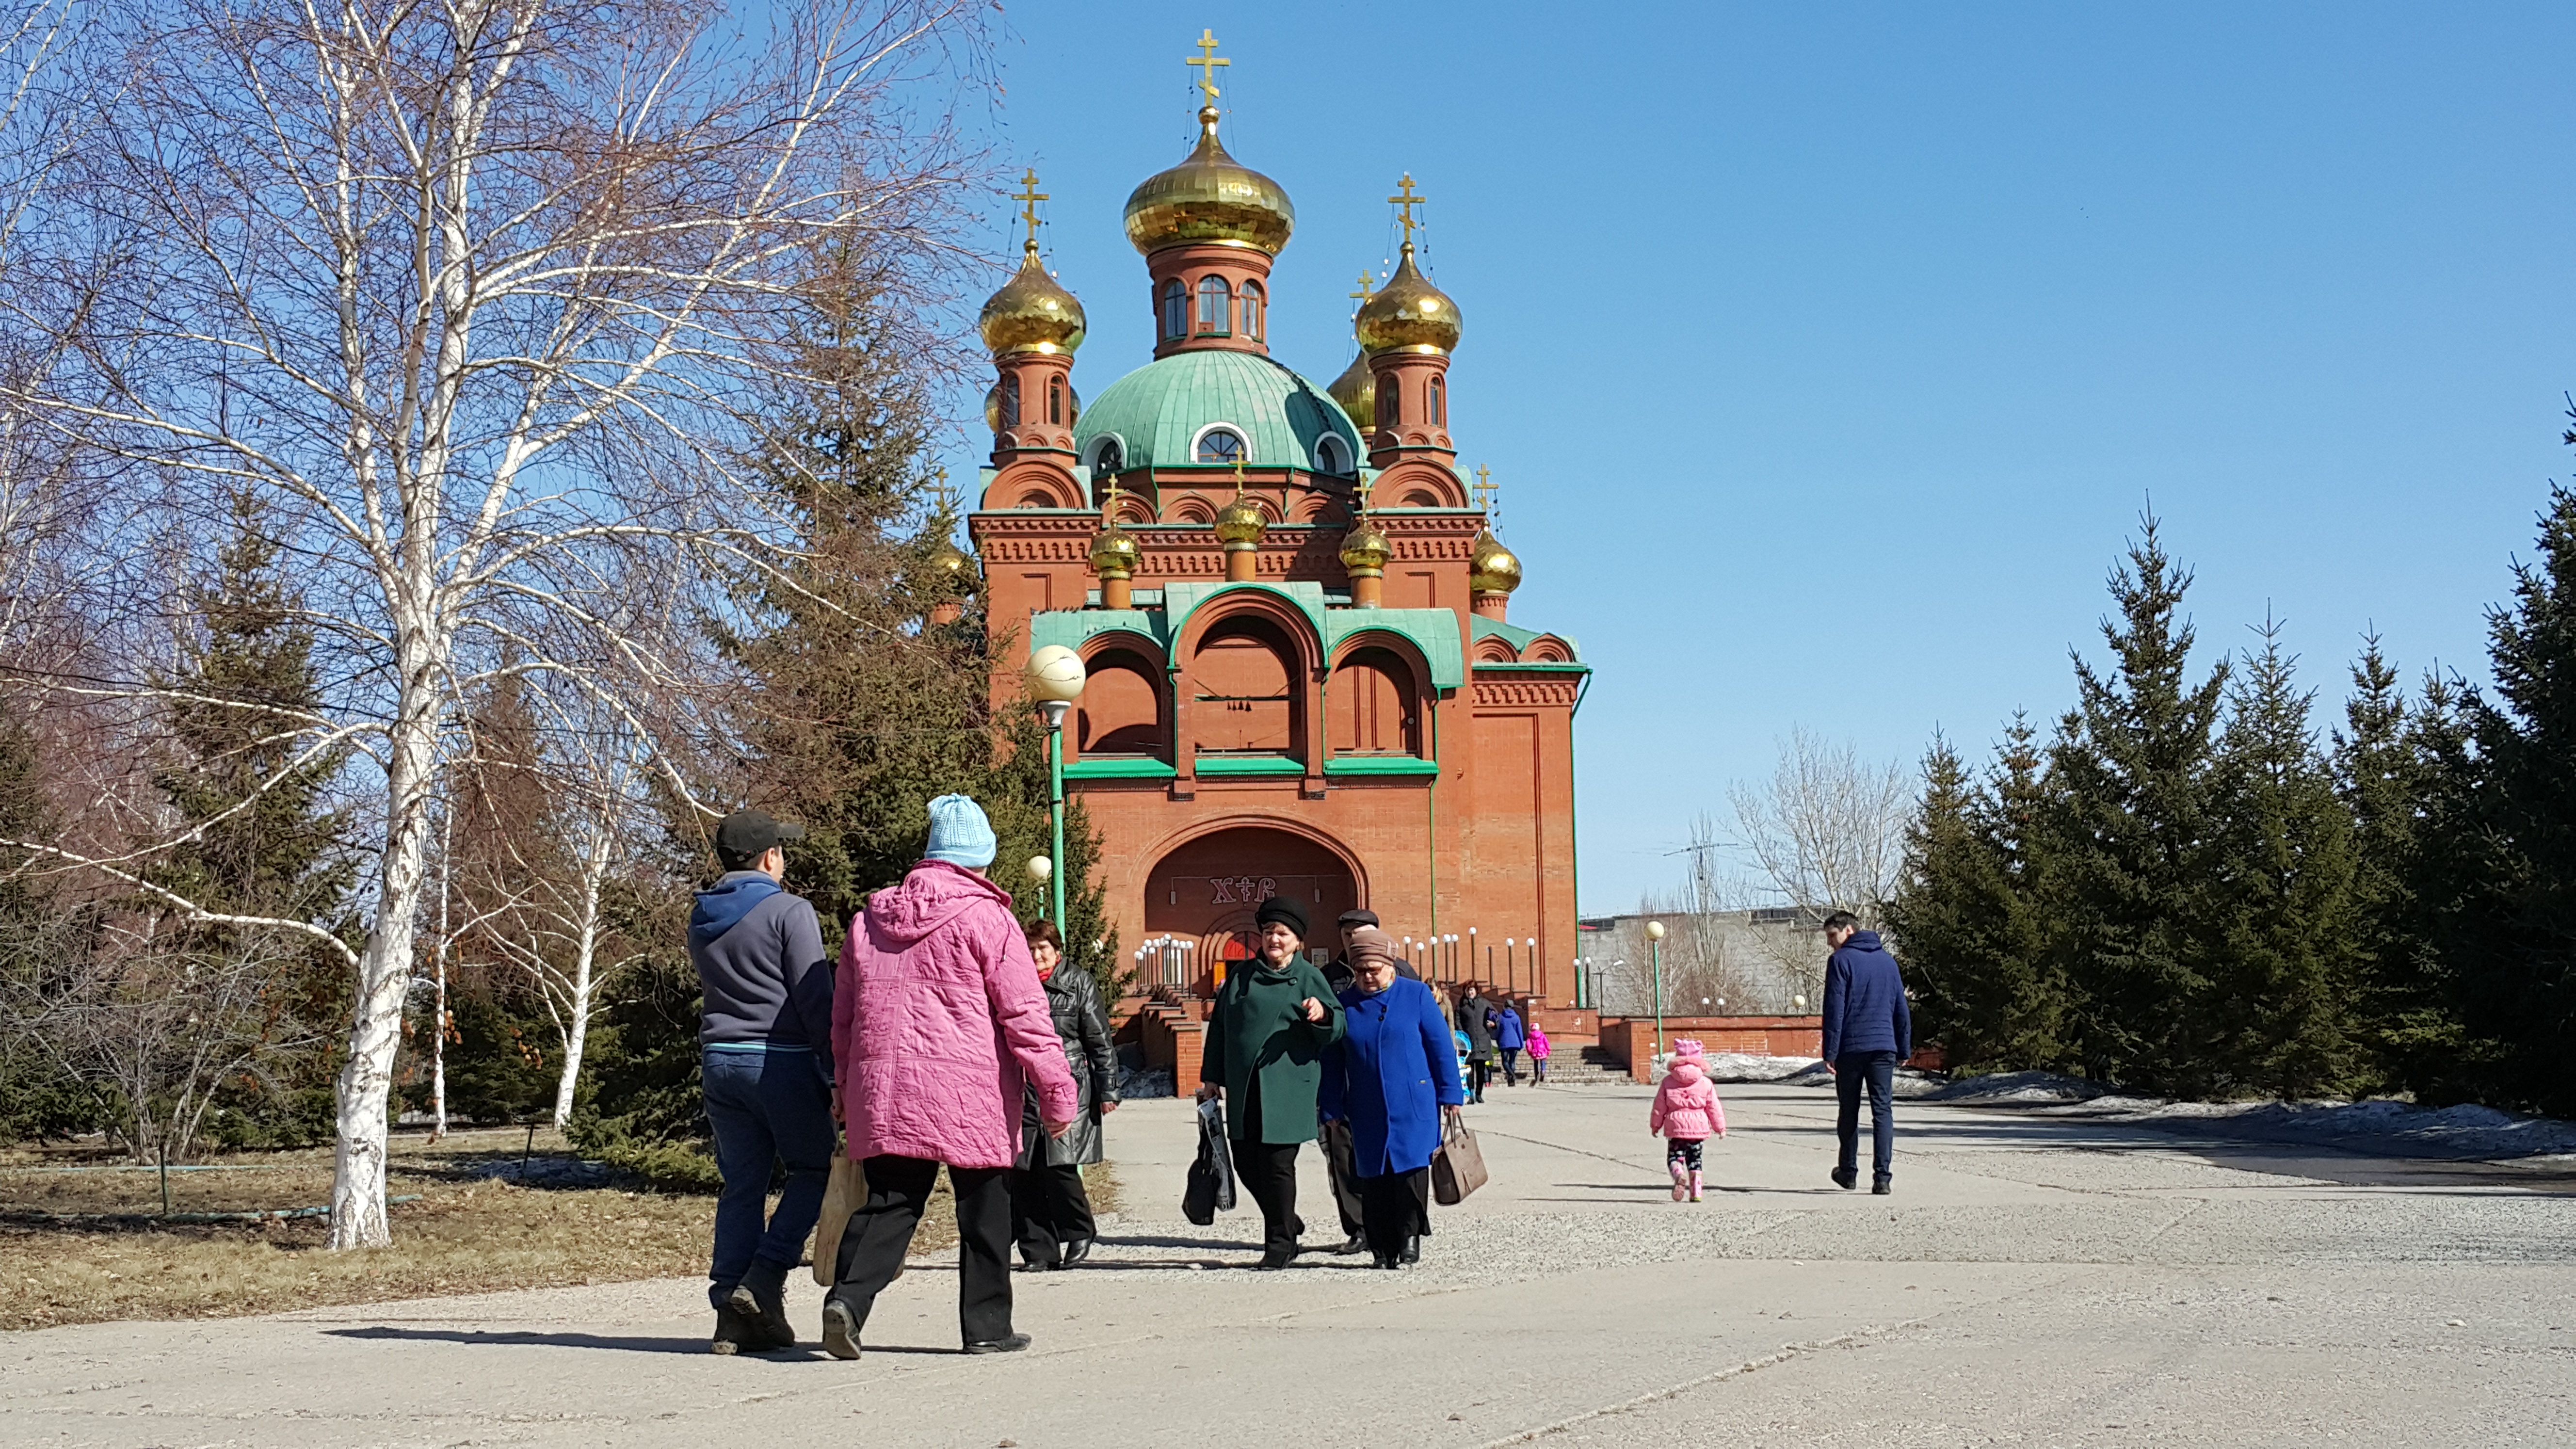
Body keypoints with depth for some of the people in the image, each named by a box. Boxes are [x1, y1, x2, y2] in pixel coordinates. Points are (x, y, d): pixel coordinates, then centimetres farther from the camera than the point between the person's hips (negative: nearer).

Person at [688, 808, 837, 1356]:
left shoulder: (700, 919, 14)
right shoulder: (789, 911, -8)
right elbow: (815, 998, -10)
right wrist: (835, 1072, -6)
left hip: (718, 1059, 6)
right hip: (781, 1061, -6)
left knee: (740, 1185, 9)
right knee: (814, 1168, 8)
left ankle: (732, 1313, 6)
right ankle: (763, 1281, -5)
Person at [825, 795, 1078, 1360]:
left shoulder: (869, 920, 12)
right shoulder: (986, 918, -6)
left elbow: (843, 1017, 19)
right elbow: (1025, 1014, -10)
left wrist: (849, 1090, 29)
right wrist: (1057, 1091, -6)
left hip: (884, 1096, 5)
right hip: (970, 1099, -5)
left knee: (889, 1202, 9)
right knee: (984, 1210, 8)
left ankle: (848, 1296, -11)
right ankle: (987, 1325, 13)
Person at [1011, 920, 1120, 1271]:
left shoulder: (1079, 984, 6)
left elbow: (1100, 1040, 4)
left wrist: (1108, 1090, 0)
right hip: (1023, 1093, 4)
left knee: (1059, 1168, -12)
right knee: (1024, 1174, -2)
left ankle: (1079, 1235, 11)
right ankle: (1039, 1251, 8)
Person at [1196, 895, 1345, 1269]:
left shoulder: (1309, 978, 1)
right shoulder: (1241, 975, 13)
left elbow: (1338, 1028, -2)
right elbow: (1219, 1026, 17)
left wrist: (1322, 1014, -25)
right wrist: (1211, 1076, 14)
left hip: (1287, 1087, -5)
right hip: (1243, 1087, 5)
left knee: (1277, 1163, -5)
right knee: (1246, 1162, 8)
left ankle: (1279, 1243, 7)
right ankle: (1287, 1225, 28)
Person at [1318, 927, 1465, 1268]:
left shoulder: (1416, 995, 1)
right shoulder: (1344, 1004, 6)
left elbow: (1441, 1046, 3)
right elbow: (1332, 1061, 10)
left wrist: (1450, 1094, 1)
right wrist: (1332, 1109, 8)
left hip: (1415, 1106, -2)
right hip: (1367, 1112, 2)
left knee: (1411, 1169, -8)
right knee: (1374, 1178, 3)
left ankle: (1410, 1235, 8)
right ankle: (1383, 1248, 12)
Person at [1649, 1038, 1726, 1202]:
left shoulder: (1668, 1081, 1)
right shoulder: (1706, 1083, 0)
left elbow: (1659, 1105, 5)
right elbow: (1714, 1108, 4)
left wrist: (1656, 1125, 18)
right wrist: (1720, 1127, 15)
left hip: (1676, 1127, -1)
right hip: (1699, 1127, 1)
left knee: (1674, 1157, 6)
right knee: (1695, 1160, 13)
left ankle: (1679, 1176, -26)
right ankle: (1696, 1193, 7)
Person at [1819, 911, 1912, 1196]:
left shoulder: (1841, 961, -5)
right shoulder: (1887, 960, 14)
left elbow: (1834, 1010, -10)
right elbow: (1902, 1009, 17)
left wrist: (1830, 1052, -9)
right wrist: (1904, 1049, 21)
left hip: (1850, 1048, -4)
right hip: (1884, 1047, 4)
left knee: (1849, 1113, 10)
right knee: (1882, 1112, 0)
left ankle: (1848, 1173, 19)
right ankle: (1882, 1177, -10)